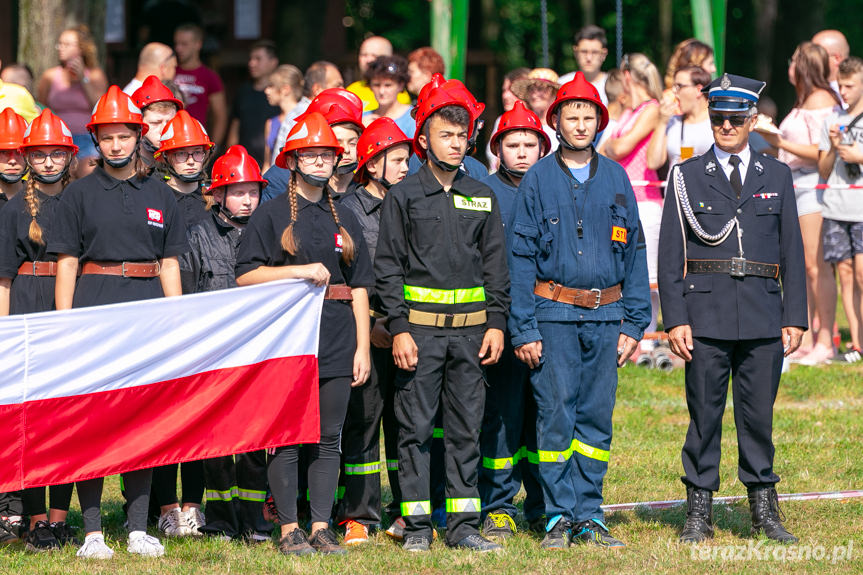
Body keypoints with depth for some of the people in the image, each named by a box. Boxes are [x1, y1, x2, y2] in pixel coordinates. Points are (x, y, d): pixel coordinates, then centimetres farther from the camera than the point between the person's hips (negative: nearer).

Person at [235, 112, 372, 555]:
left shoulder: (344, 219, 16)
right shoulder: (271, 215, 3)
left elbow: (359, 287, 15)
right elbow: (244, 276, -4)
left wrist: (362, 347, 7)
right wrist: (300, 271, -13)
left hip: (336, 343, 4)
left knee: (328, 438, 3)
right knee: (287, 437, -4)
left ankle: (321, 528, 6)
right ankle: (289, 530, 2)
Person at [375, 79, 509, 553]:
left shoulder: (482, 198, 11)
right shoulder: (403, 197, 1)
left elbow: (495, 265, 13)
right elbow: (388, 267, -1)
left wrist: (496, 323, 4)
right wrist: (399, 329, -9)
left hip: (471, 328, 3)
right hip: (420, 328, -3)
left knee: (466, 428, 4)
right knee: (416, 428, -2)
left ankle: (463, 524, 7)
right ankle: (417, 524, 3)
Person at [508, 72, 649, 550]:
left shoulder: (615, 179, 9)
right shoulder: (538, 180, 1)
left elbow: (634, 253, 11)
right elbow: (520, 257, 0)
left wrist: (634, 324, 5)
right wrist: (524, 329, -7)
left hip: (605, 314, 3)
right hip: (554, 313, -3)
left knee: (596, 416, 4)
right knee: (555, 416, -3)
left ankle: (589, 515, 10)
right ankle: (559, 516, 3)